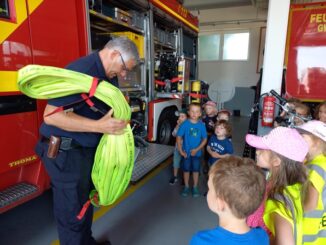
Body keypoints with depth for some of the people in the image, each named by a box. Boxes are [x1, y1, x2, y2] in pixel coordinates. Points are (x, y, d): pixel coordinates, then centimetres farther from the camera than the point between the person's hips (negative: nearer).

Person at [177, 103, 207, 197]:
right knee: (186, 169, 13)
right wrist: (180, 151, -11)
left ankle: (195, 187, 32)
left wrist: (197, 149, -12)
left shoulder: (201, 125, -8)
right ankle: (186, 187, 32)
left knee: (196, 170, 14)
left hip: (197, 152, 1)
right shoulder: (185, 124, -12)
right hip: (186, 152, -1)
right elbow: (179, 137, -7)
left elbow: (204, 139, -2)